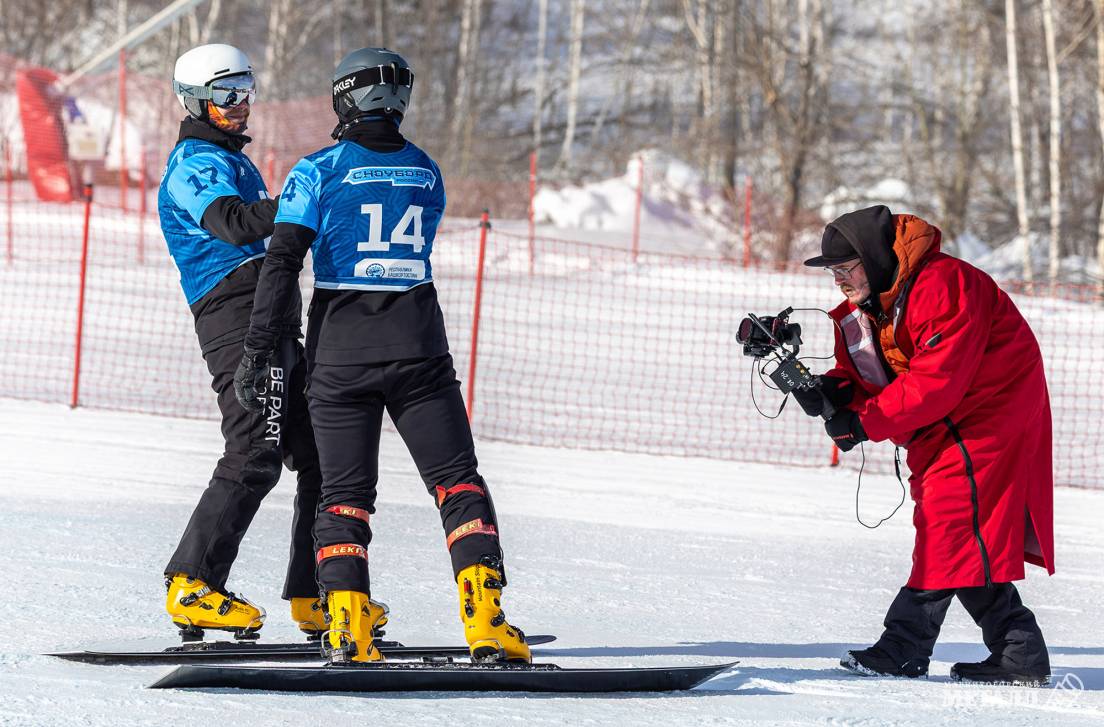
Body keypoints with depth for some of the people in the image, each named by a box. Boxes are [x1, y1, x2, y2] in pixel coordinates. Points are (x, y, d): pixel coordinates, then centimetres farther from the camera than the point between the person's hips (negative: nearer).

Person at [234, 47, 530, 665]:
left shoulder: (318, 172, -3)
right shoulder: (427, 173, 7)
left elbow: (282, 264, -10)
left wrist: (259, 349, -8)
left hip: (341, 353, -1)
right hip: (419, 351, 1)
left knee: (345, 492, 5)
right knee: (458, 480, 5)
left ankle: (349, 628, -11)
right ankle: (486, 620, -10)